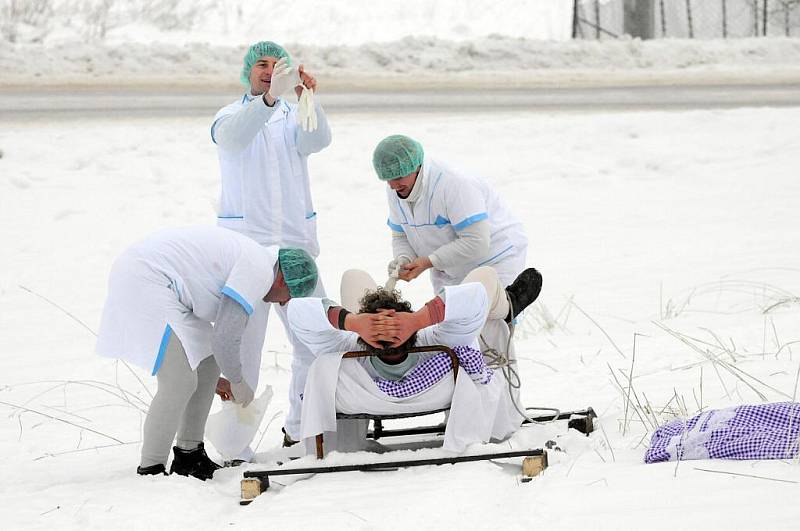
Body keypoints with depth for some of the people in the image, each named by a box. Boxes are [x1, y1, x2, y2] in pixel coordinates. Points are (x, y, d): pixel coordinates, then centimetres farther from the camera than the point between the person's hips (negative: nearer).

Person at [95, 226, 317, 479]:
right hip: (145, 280, -11)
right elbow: (225, 338, -14)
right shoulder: (259, 270, -12)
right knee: (180, 382, -14)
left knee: (208, 365, 16)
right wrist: (238, 382, 4)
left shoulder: (248, 258, 20)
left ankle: (189, 455, 22)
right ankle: (150, 470, -9)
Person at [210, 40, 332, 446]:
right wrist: (269, 98, -37)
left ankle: (300, 429, 14)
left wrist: (307, 98, -29)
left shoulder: (295, 116, 14)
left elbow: (318, 140, -10)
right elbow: (233, 135, -19)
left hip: (296, 243, 3)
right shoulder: (231, 115, 7)